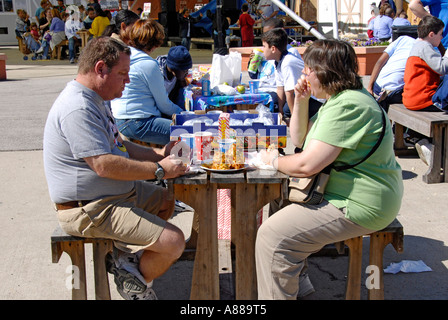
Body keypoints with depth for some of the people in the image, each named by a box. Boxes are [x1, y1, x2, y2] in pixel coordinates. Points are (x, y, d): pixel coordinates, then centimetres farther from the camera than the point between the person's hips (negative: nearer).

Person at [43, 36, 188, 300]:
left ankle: (126, 256, 16)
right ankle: (135, 282, 9)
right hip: (90, 209, -11)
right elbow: (105, 165, -29)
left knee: (167, 199, 25)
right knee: (174, 242, -19)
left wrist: (157, 154, 7)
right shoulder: (78, 109, -23)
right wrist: (158, 170, -20)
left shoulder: (97, 100, 13)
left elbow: (117, 146, 21)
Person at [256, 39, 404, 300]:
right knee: (285, 207, 22)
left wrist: (274, 160, -7)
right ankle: (298, 283, 26)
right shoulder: (341, 97, 12)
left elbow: (307, 165, -27)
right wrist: (302, 100, 4)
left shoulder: (346, 106, -23)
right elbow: (300, 139, 18)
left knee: (273, 236, -17)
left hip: (359, 205, -12)